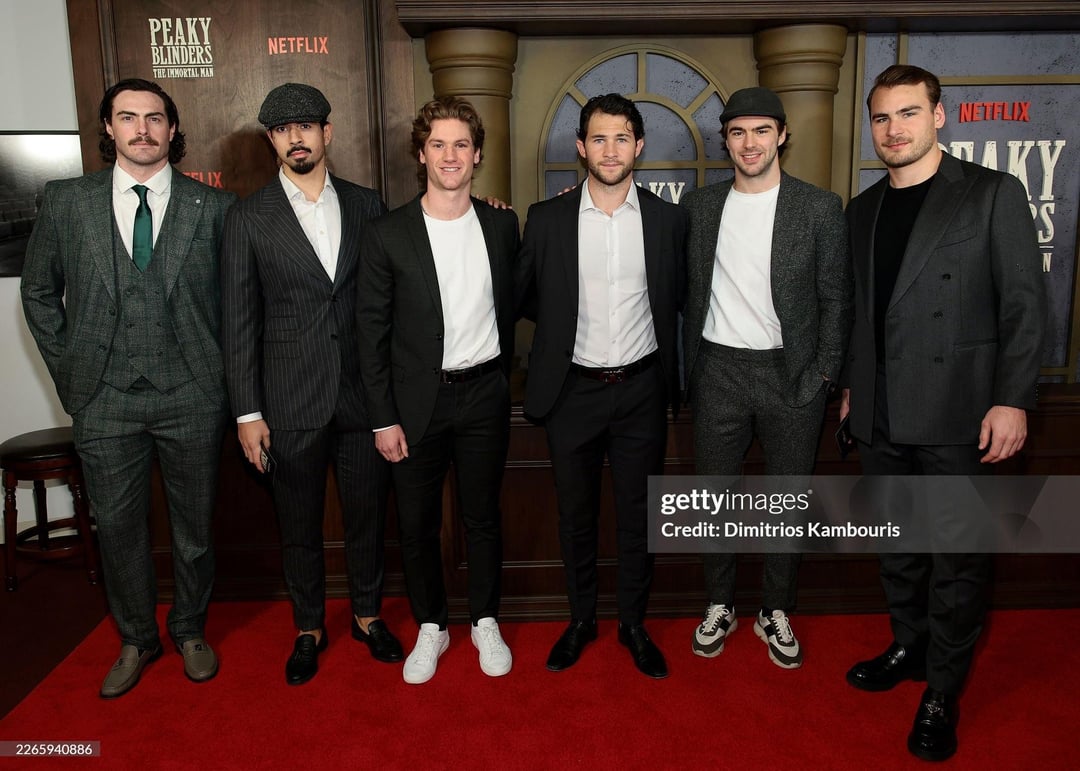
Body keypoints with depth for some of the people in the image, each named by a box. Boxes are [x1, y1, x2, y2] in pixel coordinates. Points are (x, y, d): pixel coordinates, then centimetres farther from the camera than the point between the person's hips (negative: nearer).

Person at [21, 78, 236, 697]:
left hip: (192, 396, -1)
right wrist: (69, 371, 7)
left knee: (195, 525, 12)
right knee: (119, 527, 12)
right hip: (104, 401, 1)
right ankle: (137, 640, 34)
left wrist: (220, 369, 0)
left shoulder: (214, 207, 0)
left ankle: (191, 630, 35)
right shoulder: (67, 202, 4)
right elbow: (39, 292, 12)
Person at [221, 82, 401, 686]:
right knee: (300, 525, 12)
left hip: (363, 393, 2)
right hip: (291, 402, -1)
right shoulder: (250, 217, -1)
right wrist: (247, 412, -4)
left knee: (368, 515, 13)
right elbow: (240, 321, -2)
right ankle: (309, 629, 33)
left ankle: (368, 615, 34)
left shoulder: (366, 206, 4)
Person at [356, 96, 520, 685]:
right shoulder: (387, 235, -6)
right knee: (417, 524, 10)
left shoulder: (502, 225, 1)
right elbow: (372, 333, -5)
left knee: (483, 516, 14)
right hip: (417, 400, -1)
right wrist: (383, 419, -6)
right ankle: (431, 627, 32)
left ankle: (485, 622, 34)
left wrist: (500, 377, 11)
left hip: (484, 396, 2)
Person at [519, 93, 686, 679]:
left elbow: (676, 300, 9)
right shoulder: (547, 219, -2)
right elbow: (525, 297, 7)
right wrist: (565, 325, 6)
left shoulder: (667, 219, 0)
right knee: (576, 514, 13)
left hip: (641, 391, 0)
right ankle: (580, 619, 34)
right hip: (572, 391, 0)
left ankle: (633, 623, 31)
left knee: (638, 516, 11)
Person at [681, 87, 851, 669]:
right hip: (718, 371, 2)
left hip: (792, 374, -1)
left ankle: (775, 612, 28)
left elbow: (835, 299, 0)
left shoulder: (820, 208, -2)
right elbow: (690, 291, 8)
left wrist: (824, 373, -6)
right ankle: (719, 606, 29)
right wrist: (689, 368, 3)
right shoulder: (700, 206, 5)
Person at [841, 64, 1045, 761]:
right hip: (881, 416, 5)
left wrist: (1012, 399, -13)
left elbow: (1025, 304, -7)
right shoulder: (863, 209, 12)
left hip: (955, 415, -5)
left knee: (956, 559, 3)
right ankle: (909, 647, 36)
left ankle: (942, 695, 19)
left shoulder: (993, 193, -4)